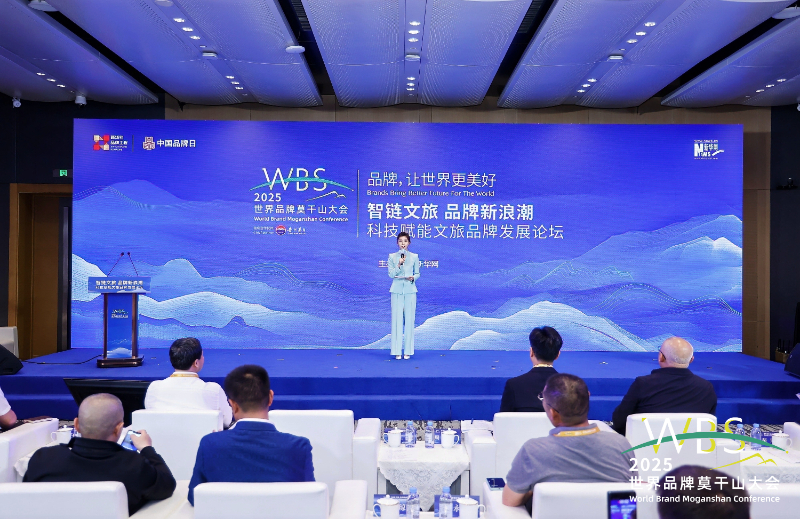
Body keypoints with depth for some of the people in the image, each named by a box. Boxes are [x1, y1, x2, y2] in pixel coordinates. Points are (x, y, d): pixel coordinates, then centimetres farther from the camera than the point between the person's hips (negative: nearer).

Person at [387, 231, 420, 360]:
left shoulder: (414, 257, 5)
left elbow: (417, 273, 9)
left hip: (410, 290, 0)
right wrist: (399, 264, -15)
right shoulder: (392, 257, 4)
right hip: (397, 290, 0)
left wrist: (413, 278, -13)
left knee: (409, 319, 1)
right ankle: (397, 351, 6)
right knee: (397, 319, 0)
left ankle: (408, 350, 9)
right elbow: (391, 274, -1)